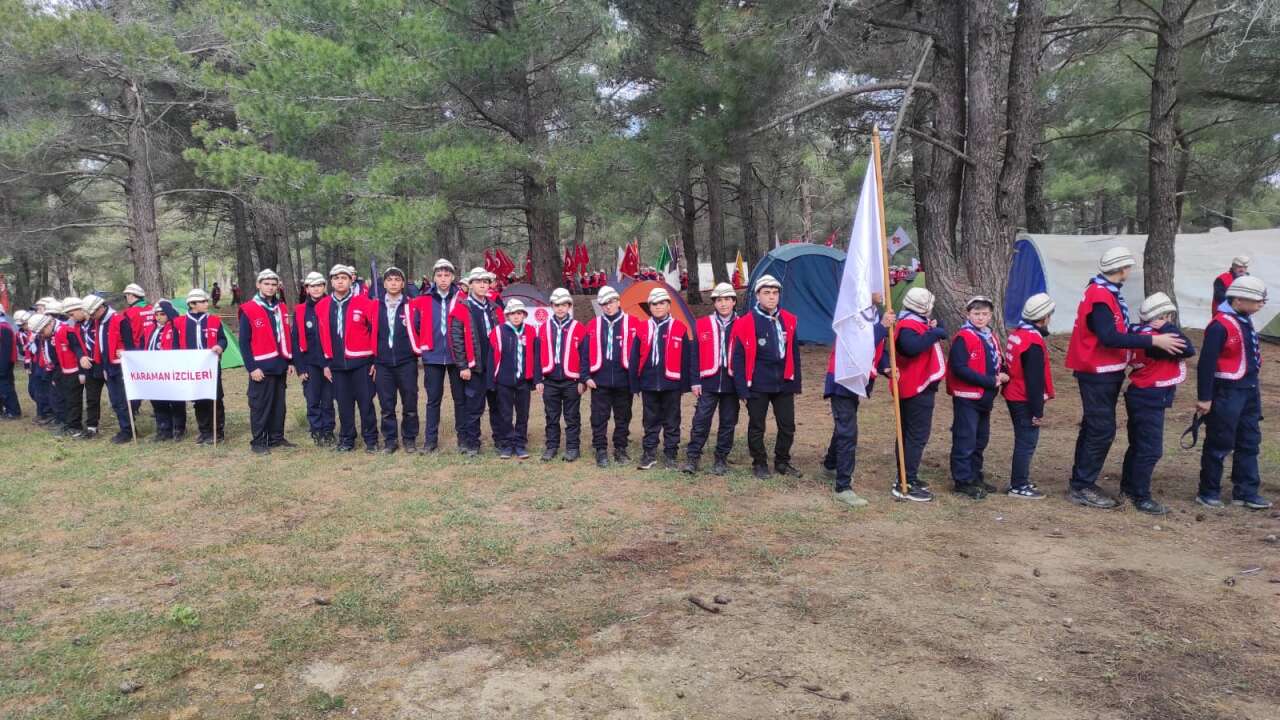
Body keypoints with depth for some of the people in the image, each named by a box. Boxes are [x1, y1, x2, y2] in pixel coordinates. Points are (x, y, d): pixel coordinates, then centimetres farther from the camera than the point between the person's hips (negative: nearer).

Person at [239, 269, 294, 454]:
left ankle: (277, 438, 21)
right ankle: (258, 442, 8)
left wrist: (289, 361, 11)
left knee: (279, 404, 12)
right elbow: (244, 342, -8)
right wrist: (251, 367, -14)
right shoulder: (248, 310, -6)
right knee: (260, 405, 0)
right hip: (261, 367, -6)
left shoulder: (281, 308, 12)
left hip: (280, 365, 6)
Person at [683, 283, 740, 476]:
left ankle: (721, 459, 20)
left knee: (728, 423, 8)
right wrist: (695, 381, -2)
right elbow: (695, 354, 3)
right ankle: (692, 457, 9)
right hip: (708, 382, -1)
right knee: (701, 420, -1)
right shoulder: (702, 324, 2)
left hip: (732, 383, 1)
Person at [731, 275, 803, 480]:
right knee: (757, 427, 8)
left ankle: (782, 462, 28)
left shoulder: (788, 321, 5)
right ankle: (759, 464, 24)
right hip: (758, 386, -4)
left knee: (788, 426, 10)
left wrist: (796, 383, 10)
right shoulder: (746, 323, -9)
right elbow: (738, 358, -8)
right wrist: (742, 388, -11)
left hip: (783, 384, 4)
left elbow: (794, 353, 11)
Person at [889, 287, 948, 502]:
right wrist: (933, 333, -27)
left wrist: (935, 327, 1)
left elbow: (940, 331, 22)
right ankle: (905, 485, -7)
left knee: (911, 434, 18)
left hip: (920, 387, 11)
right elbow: (912, 347, -39)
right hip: (917, 389, -11)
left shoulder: (919, 322, 15)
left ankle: (908, 477, 29)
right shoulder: (907, 326, -20)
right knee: (917, 436, -9)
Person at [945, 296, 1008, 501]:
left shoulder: (991, 338, 12)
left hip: (985, 398, 9)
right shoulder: (963, 338, -14)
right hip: (966, 398, -9)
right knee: (965, 441, -3)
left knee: (981, 439, 17)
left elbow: (998, 363, 20)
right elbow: (959, 369, -22)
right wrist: (990, 381, -21)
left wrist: (1003, 375, -4)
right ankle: (962, 481, 6)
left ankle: (975, 476, 29)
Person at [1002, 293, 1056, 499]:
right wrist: (1038, 411, -16)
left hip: (1013, 397, 9)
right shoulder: (1034, 342, -21)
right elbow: (1035, 380, -21)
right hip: (1026, 401, -9)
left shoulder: (1016, 333, 7)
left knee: (1024, 441, 18)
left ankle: (1020, 481, 27)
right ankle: (1018, 486, 5)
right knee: (1027, 442, -1)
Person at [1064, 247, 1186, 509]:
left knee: (1094, 428, 15)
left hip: (1105, 373, 11)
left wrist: (1147, 332, 14)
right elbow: (1109, 337, -29)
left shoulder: (1105, 292, 12)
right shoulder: (1100, 296, -20)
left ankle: (1082, 483, 23)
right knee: (1103, 430, -6)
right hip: (1098, 374, -11)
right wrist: (1153, 341, -28)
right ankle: (1081, 488, 0)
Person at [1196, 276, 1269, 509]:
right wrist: (1204, 398, -20)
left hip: (1249, 390, 9)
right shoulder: (1220, 325, -20)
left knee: (1249, 443, 14)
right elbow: (1206, 363, -21)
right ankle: (1208, 492, 14)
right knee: (1220, 444, 1)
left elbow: (1250, 355, 18)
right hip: (1227, 392, -9)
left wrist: (1253, 387, 19)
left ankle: (1246, 492, 23)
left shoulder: (1245, 320, 9)